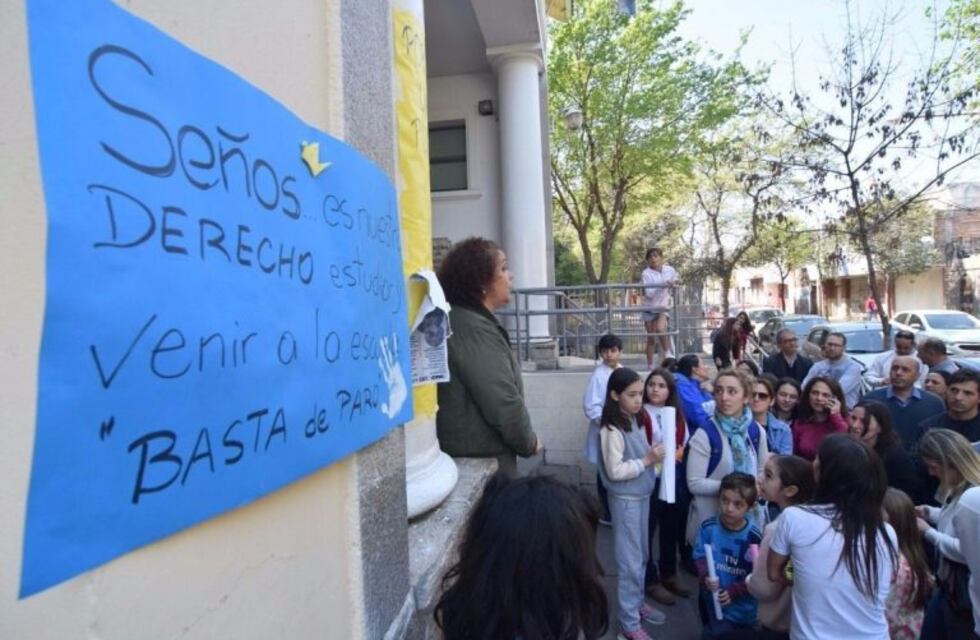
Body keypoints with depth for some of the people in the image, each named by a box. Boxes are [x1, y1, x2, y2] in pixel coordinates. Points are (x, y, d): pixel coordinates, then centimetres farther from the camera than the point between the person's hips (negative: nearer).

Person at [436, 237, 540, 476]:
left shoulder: (464, 321, 10)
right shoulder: (474, 329, -22)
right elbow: (503, 404, -26)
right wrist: (529, 442, -9)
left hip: (467, 452, 10)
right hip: (482, 459, -10)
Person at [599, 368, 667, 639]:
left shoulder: (634, 421, 5)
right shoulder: (612, 430, -20)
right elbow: (615, 471, -22)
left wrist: (656, 456, -5)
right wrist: (647, 460, -21)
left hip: (642, 496, 8)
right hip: (626, 500, -8)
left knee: (641, 556, 20)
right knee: (630, 560, 2)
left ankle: (637, 602, 38)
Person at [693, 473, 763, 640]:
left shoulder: (754, 537, -21)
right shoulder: (708, 527, -13)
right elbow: (700, 556, -6)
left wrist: (734, 591, -20)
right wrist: (705, 577, -23)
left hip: (741, 608, -3)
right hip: (712, 600, 3)